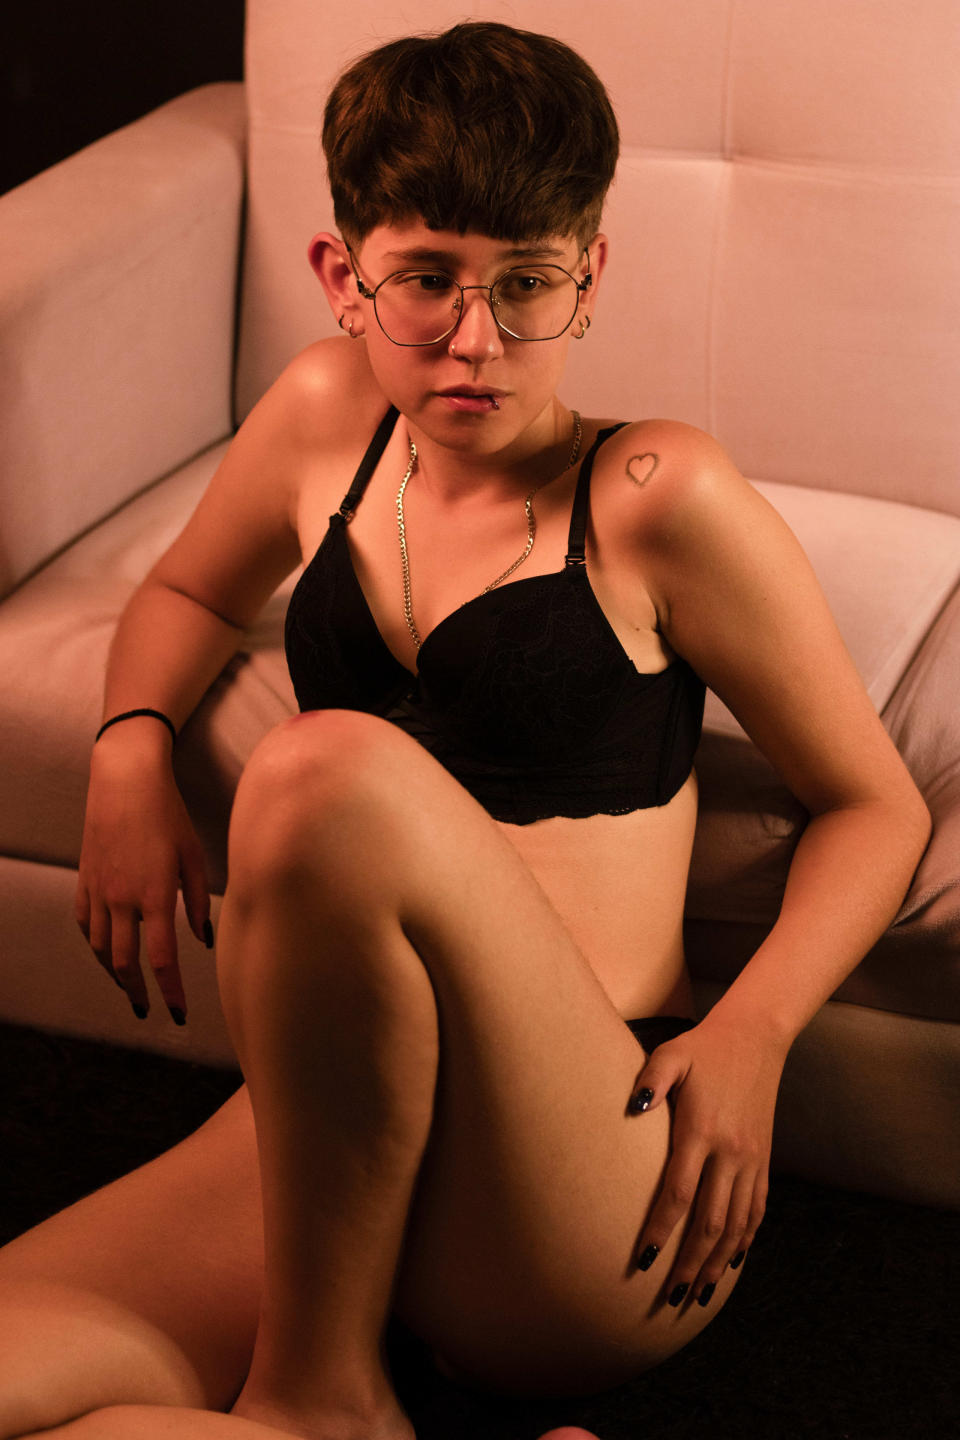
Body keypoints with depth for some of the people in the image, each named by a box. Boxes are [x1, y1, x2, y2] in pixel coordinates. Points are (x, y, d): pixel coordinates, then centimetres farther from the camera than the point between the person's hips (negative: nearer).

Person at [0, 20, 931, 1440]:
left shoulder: (658, 500, -2)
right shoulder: (329, 414, 12)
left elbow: (877, 804, 5)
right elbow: (186, 593, 32)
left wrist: (750, 1032, -12)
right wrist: (132, 750, 9)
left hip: (597, 1209, -4)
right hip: (334, 1142, 5)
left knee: (335, 774, -33)